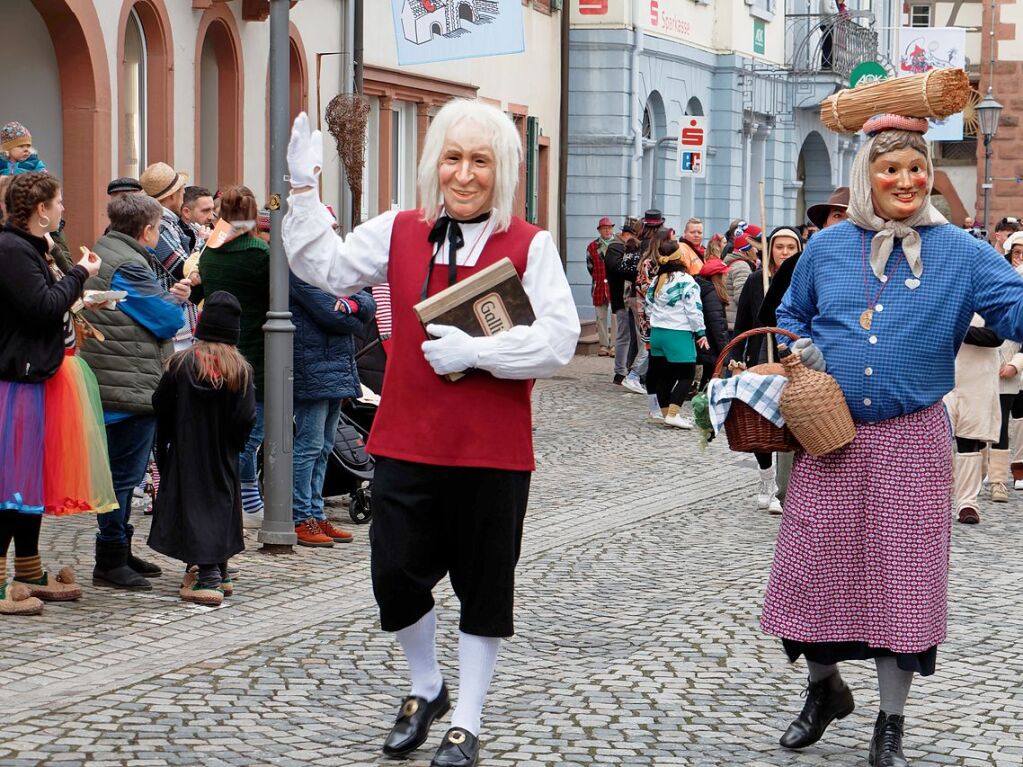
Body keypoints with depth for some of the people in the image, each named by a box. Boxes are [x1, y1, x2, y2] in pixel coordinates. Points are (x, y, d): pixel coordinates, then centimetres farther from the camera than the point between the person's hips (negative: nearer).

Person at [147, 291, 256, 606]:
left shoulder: (180, 364, -9)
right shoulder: (241, 370, -7)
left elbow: (161, 407, -4)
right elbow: (245, 418, -10)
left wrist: (163, 448, 11)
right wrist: (231, 447, 9)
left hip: (186, 456, -2)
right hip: (223, 460, 2)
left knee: (196, 504, -3)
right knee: (221, 502, 16)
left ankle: (207, 577, -16)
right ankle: (220, 573, 24)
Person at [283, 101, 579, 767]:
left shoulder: (530, 247, -5)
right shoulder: (401, 233, 6)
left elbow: (558, 341, -12)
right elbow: (326, 267, 6)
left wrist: (477, 350, -19)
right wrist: (305, 189, -2)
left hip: (493, 451, -3)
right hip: (408, 443, 3)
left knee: (484, 587, 7)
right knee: (395, 573, 4)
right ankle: (427, 690, 31)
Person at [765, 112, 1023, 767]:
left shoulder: (959, 253, -2)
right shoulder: (827, 248, 5)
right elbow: (792, 317, 18)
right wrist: (800, 356, -2)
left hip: (911, 442, -2)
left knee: (902, 573, 2)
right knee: (813, 566, 4)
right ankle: (825, 687, 31)